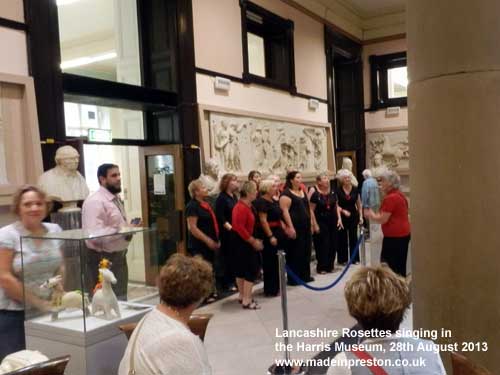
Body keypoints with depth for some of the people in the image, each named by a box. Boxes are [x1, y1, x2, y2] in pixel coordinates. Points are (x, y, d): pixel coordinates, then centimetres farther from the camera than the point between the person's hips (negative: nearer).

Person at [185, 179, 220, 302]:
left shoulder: (206, 204, 14)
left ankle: (210, 292, 27)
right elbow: (192, 228, -20)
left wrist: (216, 240, 16)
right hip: (199, 245, -9)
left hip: (209, 244, 9)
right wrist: (207, 240, -22)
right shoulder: (192, 206, -15)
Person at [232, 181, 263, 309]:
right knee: (252, 270, -6)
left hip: (244, 242, 10)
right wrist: (253, 241, -21)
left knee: (242, 269, 17)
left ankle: (243, 296, 28)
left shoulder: (246, 206, 10)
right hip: (243, 242, -10)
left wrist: (254, 240, 12)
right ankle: (246, 301, -1)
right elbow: (239, 227, -26)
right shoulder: (241, 207, -21)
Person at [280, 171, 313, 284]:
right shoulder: (286, 193, -11)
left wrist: (310, 224, 17)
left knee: (306, 252, 13)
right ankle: (293, 278, 6)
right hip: (295, 228, -8)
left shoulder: (303, 192, 15)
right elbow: (285, 211, -18)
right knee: (295, 253, -2)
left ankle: (305, 275, 24)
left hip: (305, 227, 8)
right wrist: (290, 227, -23)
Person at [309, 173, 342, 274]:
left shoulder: (332, 192, 6)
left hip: (333, 221, 6)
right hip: (321, 222, -6)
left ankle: (330, 266, 21)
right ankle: (321, 267, 10)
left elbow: (336, 206, 13)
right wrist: (315, 224, -14)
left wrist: (339, 218, 3)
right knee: (322, 245, -2)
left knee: (333, 244, 8)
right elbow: (311, 210, -12)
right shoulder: (314, 192, -12)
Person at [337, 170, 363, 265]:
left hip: (353, 216, 2)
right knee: (342, 238, 3)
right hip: (342, 216, -2)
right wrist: (343, 211, -18)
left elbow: (359, 204, 8)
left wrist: (361, 216, 5)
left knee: (353, 237, 6)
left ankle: (355, 258, 16)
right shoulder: (338, 191, -6)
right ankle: (343, 259, 11)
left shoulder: (355, 190, 1)